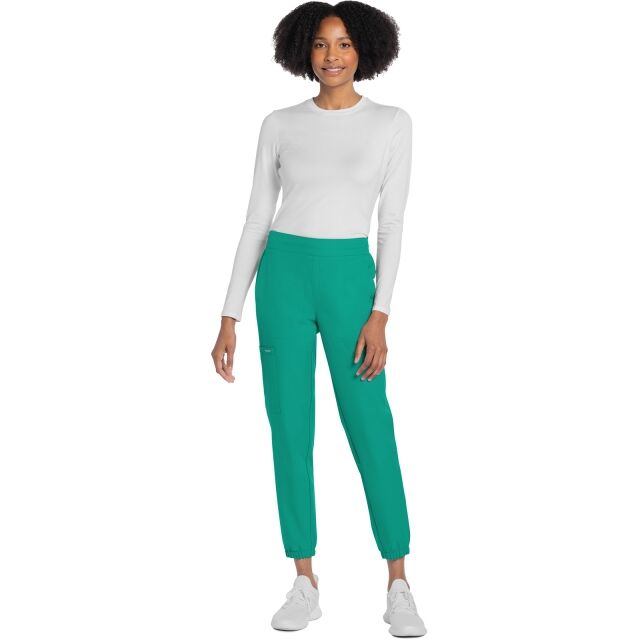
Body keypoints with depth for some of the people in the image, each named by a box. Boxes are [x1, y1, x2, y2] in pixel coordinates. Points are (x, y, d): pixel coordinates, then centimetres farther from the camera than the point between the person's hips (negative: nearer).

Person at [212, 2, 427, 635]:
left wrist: (380, 315, -10)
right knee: (290, 430, 2)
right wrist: (229, 318, 3)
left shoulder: (392, 123, 4)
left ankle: (399, 589, 11)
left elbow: (392, 224, 0)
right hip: (283, 274, 2)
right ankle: (305, 585, 14)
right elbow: (257, 220, 7)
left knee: (371, 431, -3)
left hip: (349, 275, -2)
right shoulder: (280, 125, 8)